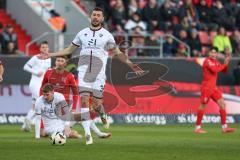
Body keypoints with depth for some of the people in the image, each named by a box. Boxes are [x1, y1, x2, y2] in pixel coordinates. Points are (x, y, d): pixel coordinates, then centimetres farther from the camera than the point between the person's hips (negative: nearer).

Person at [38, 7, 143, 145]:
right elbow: (69, 50, 21)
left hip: (98, 74, -2)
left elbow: (117, 53, 12)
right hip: (84, 72, 2)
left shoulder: (107, 35, 5)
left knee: (97, 105, -4)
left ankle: (103, 116, 33)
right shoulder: (82, 33, 11)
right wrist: (50, 55, 18)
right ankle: (88, 134, -10)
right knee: (84, 101, -12)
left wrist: (130, 64, 1)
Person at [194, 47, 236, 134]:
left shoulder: (216, 62, 14)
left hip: (214, 87, 8)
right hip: (206, 87, -8)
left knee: (222, 104, 2)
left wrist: (226, 63, 0)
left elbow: (224, 71, 17)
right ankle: (197, 127, 3)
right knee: (203, 106, -5)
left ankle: (224, 127, 2)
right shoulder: (207, 61, -10)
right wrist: (225, 64, -14)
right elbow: (215, 70, -23)